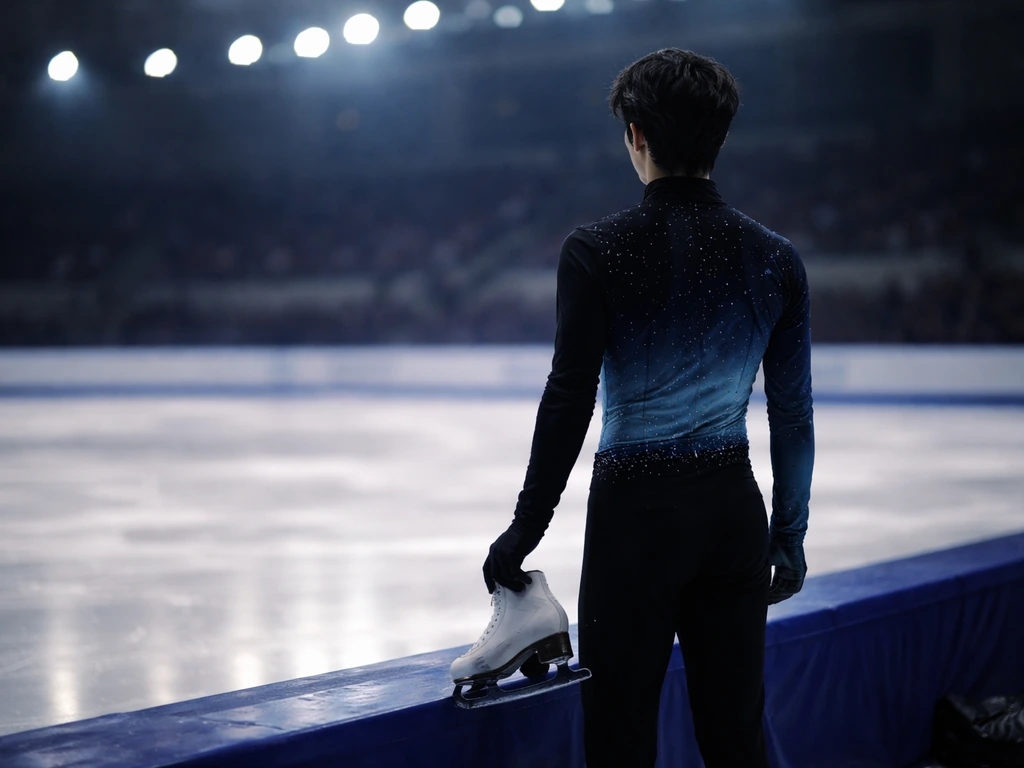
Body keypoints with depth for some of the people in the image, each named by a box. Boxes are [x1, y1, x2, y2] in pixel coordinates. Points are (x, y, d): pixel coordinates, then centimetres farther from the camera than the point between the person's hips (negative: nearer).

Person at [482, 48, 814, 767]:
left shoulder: (596, 251, -10)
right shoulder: (775, 258, 1)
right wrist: (789, 534, 15)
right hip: (735, 509, 4)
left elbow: (569, 402, -11)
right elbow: (793, 413, 5)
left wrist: (525, 530, -2)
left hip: (636, 510, -4)